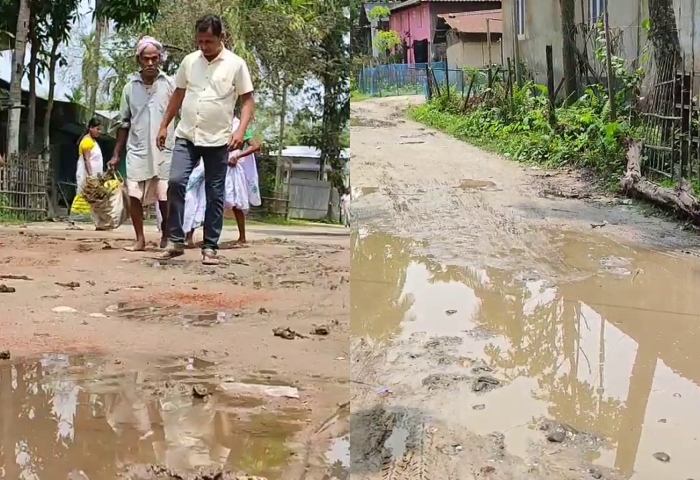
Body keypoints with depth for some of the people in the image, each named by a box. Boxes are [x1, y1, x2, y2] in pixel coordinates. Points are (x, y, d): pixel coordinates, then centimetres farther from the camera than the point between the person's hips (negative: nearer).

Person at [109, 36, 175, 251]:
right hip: (137, 150, 2)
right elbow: (124, 123, 13)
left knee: (165, 196, 0)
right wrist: (116, 154, 10)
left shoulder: (170, 84, 0)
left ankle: (166, 236, 16)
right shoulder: (130, 87, 7)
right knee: (134, 195, -3)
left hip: (164, 149, -2)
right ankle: (139, 239, 6)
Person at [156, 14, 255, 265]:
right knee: (176, 182, -12)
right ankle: (175, 241, -3)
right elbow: (178, 94, 16)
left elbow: (248, 100, -4)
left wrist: (241, 130, -18)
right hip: (186, 136, 3)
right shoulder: (189, 61, 6)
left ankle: (210, 247, 10)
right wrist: (164, 125, 14)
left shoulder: (236, 64, -4)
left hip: (218, 140, -2)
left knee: (215, 195, 3)